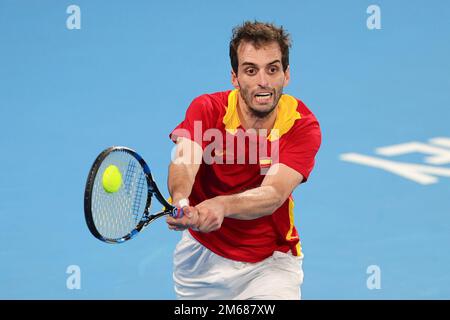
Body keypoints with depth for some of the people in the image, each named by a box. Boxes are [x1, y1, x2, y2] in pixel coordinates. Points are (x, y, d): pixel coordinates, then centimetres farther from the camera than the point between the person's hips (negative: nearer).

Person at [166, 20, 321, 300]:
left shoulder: (303, 126, -18)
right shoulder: (207, 109, -15)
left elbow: (273, 194, -32)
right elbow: (184, 161, -33)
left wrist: (221, 206, -52)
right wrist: (181, 202, -57)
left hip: (269, 262, -1)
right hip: (202, 256, 1)